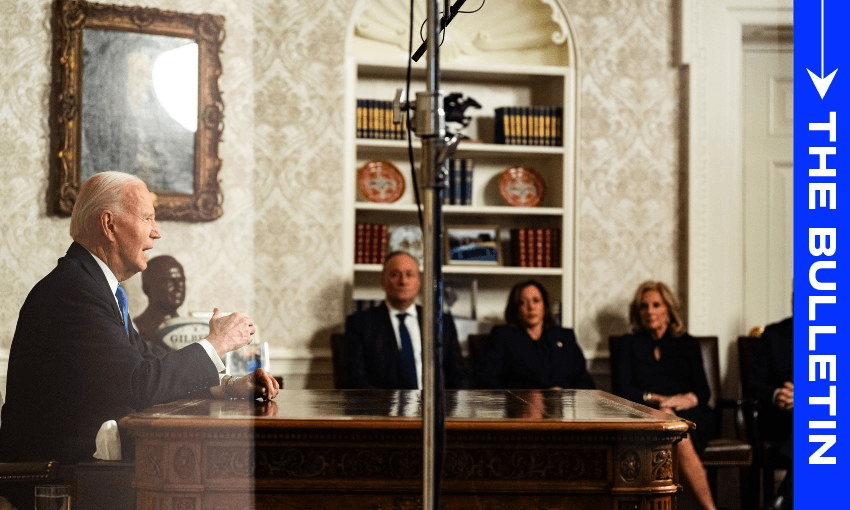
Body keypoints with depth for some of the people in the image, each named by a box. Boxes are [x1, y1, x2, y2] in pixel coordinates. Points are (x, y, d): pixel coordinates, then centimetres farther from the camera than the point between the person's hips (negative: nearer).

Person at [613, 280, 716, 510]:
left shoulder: (688, 344, 22)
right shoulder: (628, 345, 19)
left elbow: (704, 391, 12)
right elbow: (623, 390, 6)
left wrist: (689, 399, -12)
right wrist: (657, 398, -11)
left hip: (689, 414, 1)